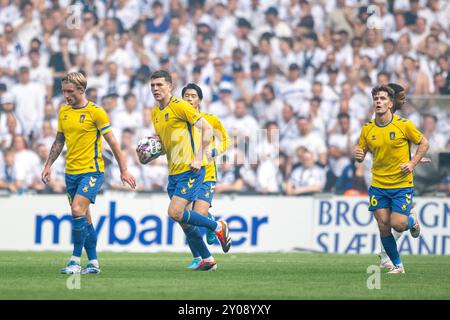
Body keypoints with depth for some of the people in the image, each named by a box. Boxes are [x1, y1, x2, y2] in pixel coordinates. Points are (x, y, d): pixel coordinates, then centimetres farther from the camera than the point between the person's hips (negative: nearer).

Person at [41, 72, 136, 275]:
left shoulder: (96, 112, -9)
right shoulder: (63, 111, 9)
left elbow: (112, 142, -5)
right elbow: (59, 141, 20)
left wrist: (124, 170, -5)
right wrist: (48, 165, 14)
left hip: (91, 170, -6)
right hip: (71, 172, 6)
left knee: (78, 210, -20)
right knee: (84, 218, 9)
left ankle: (75, 260, -13)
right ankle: (93, 262, 16)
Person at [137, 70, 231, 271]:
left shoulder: (180, 106, -11)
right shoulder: (155, 113, 14)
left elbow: (207, 129, -13)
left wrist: (199, 158, -20)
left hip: (190, 170, -8)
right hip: (174, 172, 8)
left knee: (175, 213, -18)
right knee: (184, 222, 7)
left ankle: (218, 227, -1)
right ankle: (207, 259, 18)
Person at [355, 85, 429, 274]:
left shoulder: (404, 125, -8)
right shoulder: (367, 129, 1)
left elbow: (424, 143, 3)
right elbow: (361, 155, 10)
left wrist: (413, 163, -10)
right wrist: (358, 156, -14)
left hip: (402, 185, -3)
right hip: (378, 186, 3)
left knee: (398, 225, -11)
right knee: (383, 227, -3)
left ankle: (413, 221, 26)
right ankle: (397, 265, 13)